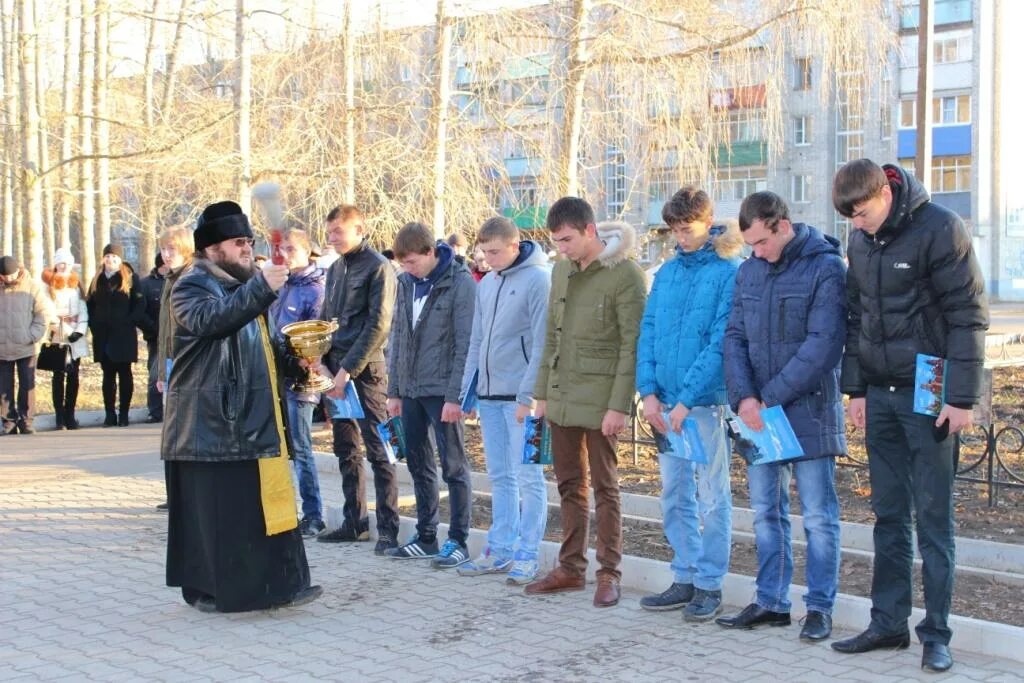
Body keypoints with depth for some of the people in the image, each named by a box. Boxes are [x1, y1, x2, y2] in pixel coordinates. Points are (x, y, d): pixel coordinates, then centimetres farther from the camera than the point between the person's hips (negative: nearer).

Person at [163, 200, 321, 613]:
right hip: (210, 423, -8)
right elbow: (211, 318, -31)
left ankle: (277, 584, 10)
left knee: (265, 502, 5)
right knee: (214, 508, -3)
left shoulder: (241, 284, 20)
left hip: (253, 421, 8)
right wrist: (261, 287, -37)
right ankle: (209, 590, 7)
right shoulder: (193, 285, -7)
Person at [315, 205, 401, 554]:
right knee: (346, 450, 12)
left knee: (377, 449, -6)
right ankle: (354, 521, 21)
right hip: (337, 369, 8)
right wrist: (324, 363, 5)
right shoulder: (335, 269, 15)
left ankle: (388, 527, -3)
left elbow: (378, 325, -14)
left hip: (365, 369, -8)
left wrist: (348, 368, -16)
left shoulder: (378, 267, -8)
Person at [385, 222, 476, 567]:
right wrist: (394, 390, 11)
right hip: (411, 389, 7)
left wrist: (455, 395, -17)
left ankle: (458, 541, 7)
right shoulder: (406, 282, 9)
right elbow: (397, 337, 14)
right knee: (418, 464, 12)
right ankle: (426, 537, 22)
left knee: (454, 466, 0)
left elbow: (465, 343, -13)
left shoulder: (460, 283, -11)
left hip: (442, 391, -7)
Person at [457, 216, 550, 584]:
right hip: (489, 395, 7)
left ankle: (527, 555, 4)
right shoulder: (486, 284, 14)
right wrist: (467, 390, 11)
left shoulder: (538, 279, -8)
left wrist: (528, 396, -17)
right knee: (500, 477, 12)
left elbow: (541, 344, -13)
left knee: (527, 477, -2)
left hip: (520, 396, -7)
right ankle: (500, 550, 19)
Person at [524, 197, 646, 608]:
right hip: (561, 397, 7)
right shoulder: (562, 270, 10)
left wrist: (619, 405, -18)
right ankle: (570, 568, 22)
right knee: (569, 485, 13)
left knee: (605, 488, 1)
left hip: (599, 399, -7)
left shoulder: (625, 274, -12)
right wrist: (542, 392, 13)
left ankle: (609, 573, 10)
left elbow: (632, 345, -14)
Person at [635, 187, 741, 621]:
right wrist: (649, 391, -3)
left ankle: (709, 585, 11)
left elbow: (721, 343, -14)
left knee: (712, 498, 3)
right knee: (675, 496, 12)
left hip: (707, 401, -6)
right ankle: (684, 578, 22)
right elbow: (648, 332, 9)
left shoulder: (728, 273, -8)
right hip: (666, 404, 6)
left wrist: (688, 399, -17)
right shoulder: (666, 272, 11)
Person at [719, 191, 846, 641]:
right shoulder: (749, 271, 8)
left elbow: (823, 344, -16)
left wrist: (770, 397, -17)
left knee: (818, 516, 2)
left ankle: (820, 608, 12)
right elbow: (735, 337, 6)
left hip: (809, 410, -6)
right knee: (765, 512, 11)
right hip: (757, 413, 6)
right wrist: (744, 397, -11)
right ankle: (771, 603, 21)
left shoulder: (826, 268, -10)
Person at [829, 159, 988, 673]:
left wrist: (961, 398, -15)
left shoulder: (939, 229, -12)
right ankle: (888, 622, 19)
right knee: (888, 514, 11)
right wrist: (856, 388, 11)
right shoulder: (861, 239, 7)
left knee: (933, 516, 0)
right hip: (881, 394, 6)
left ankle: (936, 633, 8)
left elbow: (968, 316, -13)